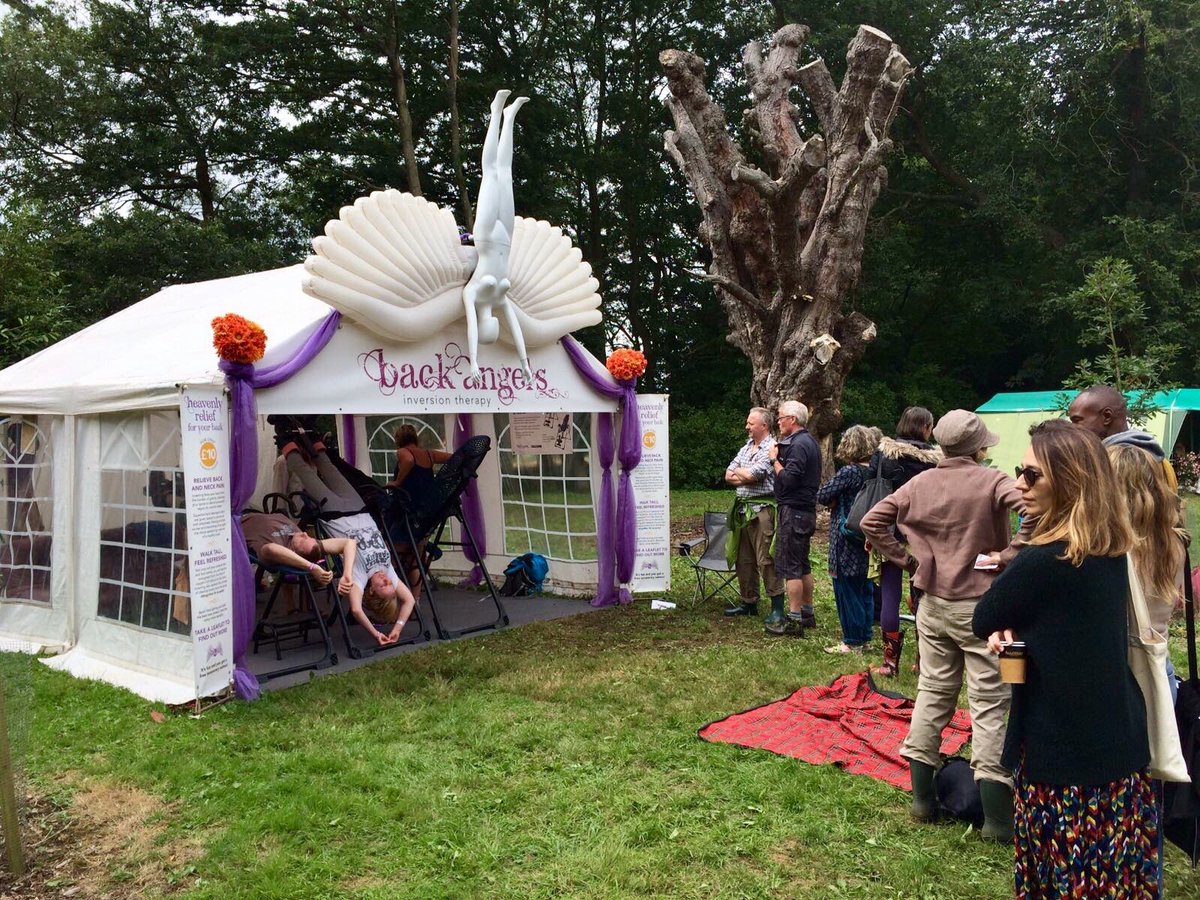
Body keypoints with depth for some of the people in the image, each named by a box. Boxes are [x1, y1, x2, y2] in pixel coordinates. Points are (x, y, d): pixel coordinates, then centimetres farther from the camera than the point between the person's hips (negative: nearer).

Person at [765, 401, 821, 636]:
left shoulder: (798, 445, -16)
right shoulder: (809, 441, 16)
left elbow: (788, 480, -23)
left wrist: (775, 459, -10)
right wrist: (780, 453, 4)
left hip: (793, 511, -10)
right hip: (807, 510, 10)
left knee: (790, 566, -6)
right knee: (803, 565, 16)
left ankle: (794, 619, -4)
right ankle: (807, 613, 24)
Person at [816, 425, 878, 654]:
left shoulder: (849, 472, -18)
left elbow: (822, 495, -16)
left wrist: (834, 499, 5)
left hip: (847, 543, -7)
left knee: (847, 591, 1)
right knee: (865, 589, 15)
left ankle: (852, 643, 8)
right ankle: (863, 637, 25)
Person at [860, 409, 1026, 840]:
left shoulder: (920, 484, 2)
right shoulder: (992, 482, -11)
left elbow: (872, 521, 3)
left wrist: (908, 559, 4)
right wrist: (1010, 555, -18)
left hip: (933, 604, 4)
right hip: (980, 606, -4)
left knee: (932, 692, 14)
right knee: (989, 702, 3)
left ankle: (922, 797, 21)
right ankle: (997, 814, 5)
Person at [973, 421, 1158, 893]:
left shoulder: (1043, 562, -23)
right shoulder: (1111, 552, 3)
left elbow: (982, 621, -7)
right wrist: (1014, 627, 1)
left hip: (1066, 755, -8)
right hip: (1121, 748, 8)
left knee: (1066, 879, 8)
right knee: (1115, 878, 19)